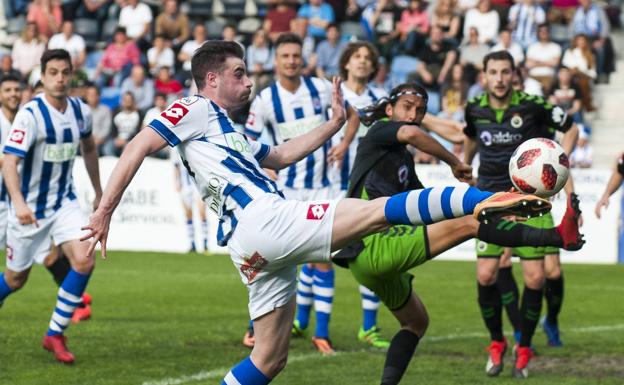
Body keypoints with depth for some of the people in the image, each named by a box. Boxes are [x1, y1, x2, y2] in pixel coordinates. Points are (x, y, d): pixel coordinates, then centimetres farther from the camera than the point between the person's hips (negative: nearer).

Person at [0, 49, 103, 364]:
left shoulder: (81, 111, -2)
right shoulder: (31, 114, -20)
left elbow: (88, 149, 19)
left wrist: (99, 193, 24)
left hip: (64, 202, 4)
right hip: (30, 208, -4)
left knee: (84, 260, -16)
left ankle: (55, 335, -4)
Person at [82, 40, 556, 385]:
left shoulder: (230, 133, 30)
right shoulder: (195, 110, 2)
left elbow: (278, 156, 40)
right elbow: (139, 147, -7)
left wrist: (334, 123, 35)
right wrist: (104, 212, -15)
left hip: (260, 249, 10)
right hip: (263, 221, -10)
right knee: (379, 211, -14)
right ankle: (488, 203, -18)